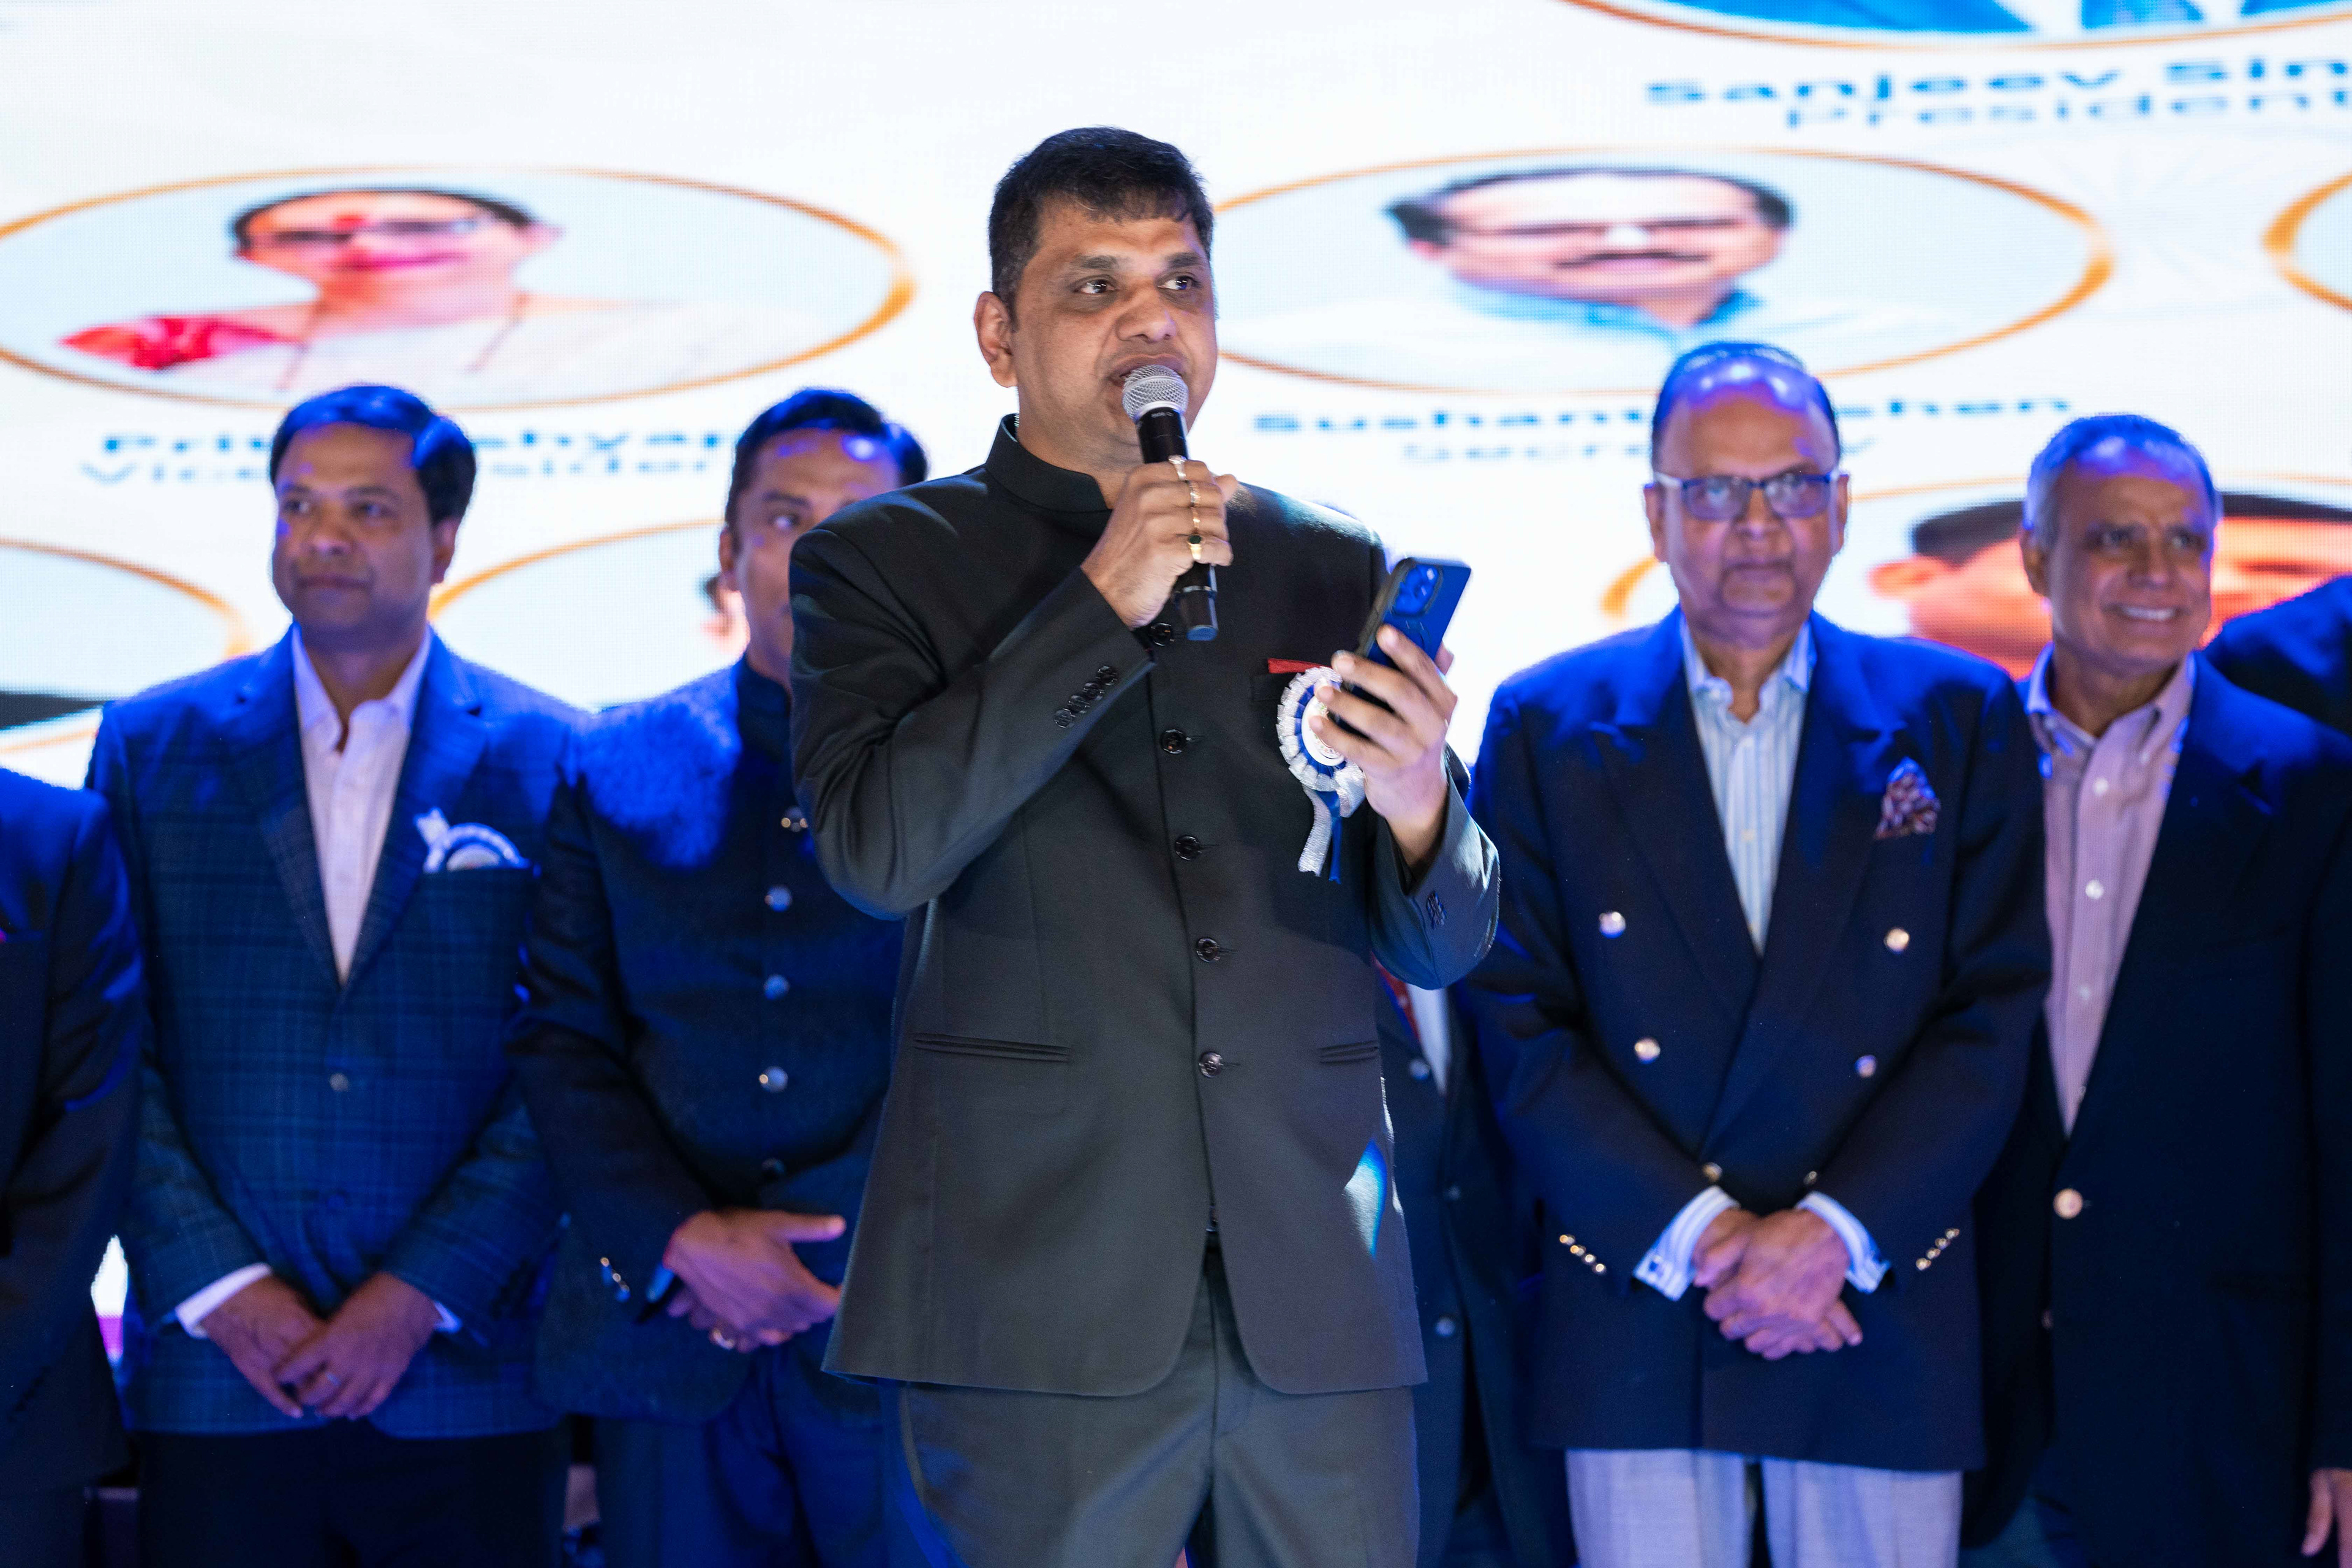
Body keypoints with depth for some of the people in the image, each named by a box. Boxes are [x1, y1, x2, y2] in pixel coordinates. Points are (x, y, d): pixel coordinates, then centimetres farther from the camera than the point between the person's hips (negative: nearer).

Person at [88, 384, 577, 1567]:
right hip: (217, 1384, 1)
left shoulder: (546, 761, 4)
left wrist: (423, 1293, -9)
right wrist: (216, 1287, -7)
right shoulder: (152, 746, 8)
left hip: (466, 1381, -1)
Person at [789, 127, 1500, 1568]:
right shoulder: (885, 563, 6)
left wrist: (1416, 810, -10)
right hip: (1040, 1298, -3)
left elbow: (1442, 948, 13)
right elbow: (877, 849, -11)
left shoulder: (1337, 574, 14)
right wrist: (1101, 605, -12)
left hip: (1317, 1304, 3)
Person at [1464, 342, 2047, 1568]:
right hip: (1635, 1326, 0)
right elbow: (1519, 1023, -2)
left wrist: (1838, 1230, -13)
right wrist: (1693, 1231, -12)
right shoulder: (1546, 727, 4)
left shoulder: (1959, 721, 5)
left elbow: (1995, 1014, -2)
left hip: (1884, 1321, 0)